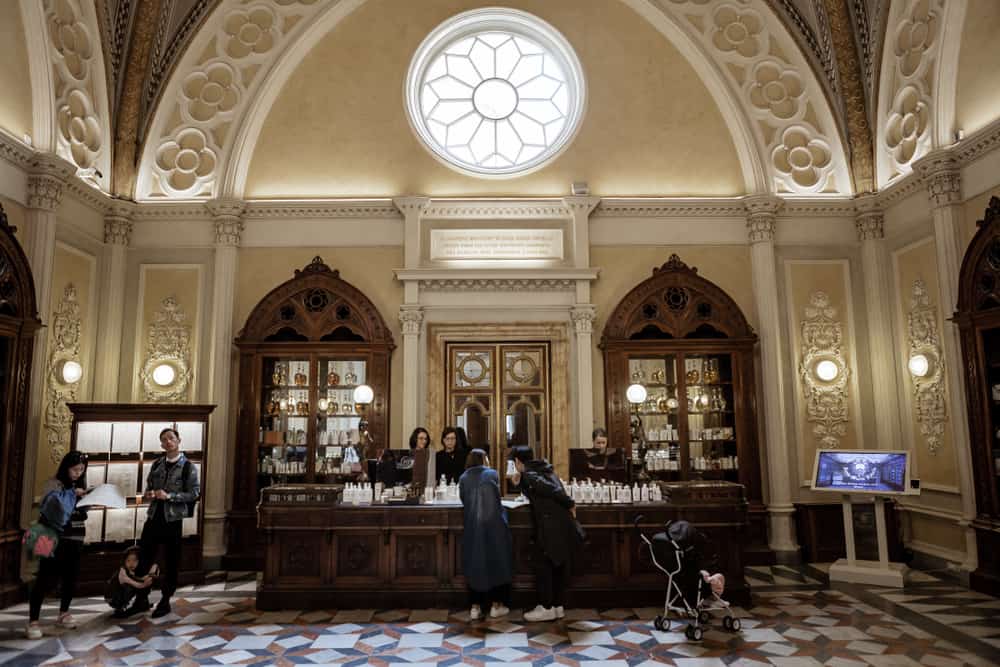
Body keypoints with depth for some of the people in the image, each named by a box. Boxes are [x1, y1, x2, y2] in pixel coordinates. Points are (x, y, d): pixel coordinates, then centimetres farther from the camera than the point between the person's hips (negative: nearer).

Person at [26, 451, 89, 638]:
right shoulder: (54, 484, -9)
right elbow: (52, 506, -25)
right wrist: (72, 494, -24)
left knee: (71, 578, 11)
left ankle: (63, 614, 26)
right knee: (47, 579, -7)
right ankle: (33, 622, 0)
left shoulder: (80, 485, 12)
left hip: (74, 540, 6)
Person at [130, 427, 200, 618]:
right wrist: (149, 494, -4)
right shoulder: (157, 464, 10)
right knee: (143, 558, 6)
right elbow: (149, 486, 20)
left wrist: (169, 496, -19)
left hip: (175, 520, -5)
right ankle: (141, 600, 21)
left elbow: (194, 493, -10)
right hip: (154, 517, 5)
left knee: (171, 563, 5)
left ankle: (165, 602, 18)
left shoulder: (188, 466, -5)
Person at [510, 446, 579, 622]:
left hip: (551, 526, -9)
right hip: (563, 523, 9)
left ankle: (547, 608, 7)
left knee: (543, 566, 2)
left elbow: (553, 490, -18)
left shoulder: (529, 475, -9)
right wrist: (519, 484, 10)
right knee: (559, 565, 14)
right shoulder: (543, 469, 18)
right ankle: (558, 606, 21)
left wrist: (570, 504, -7)